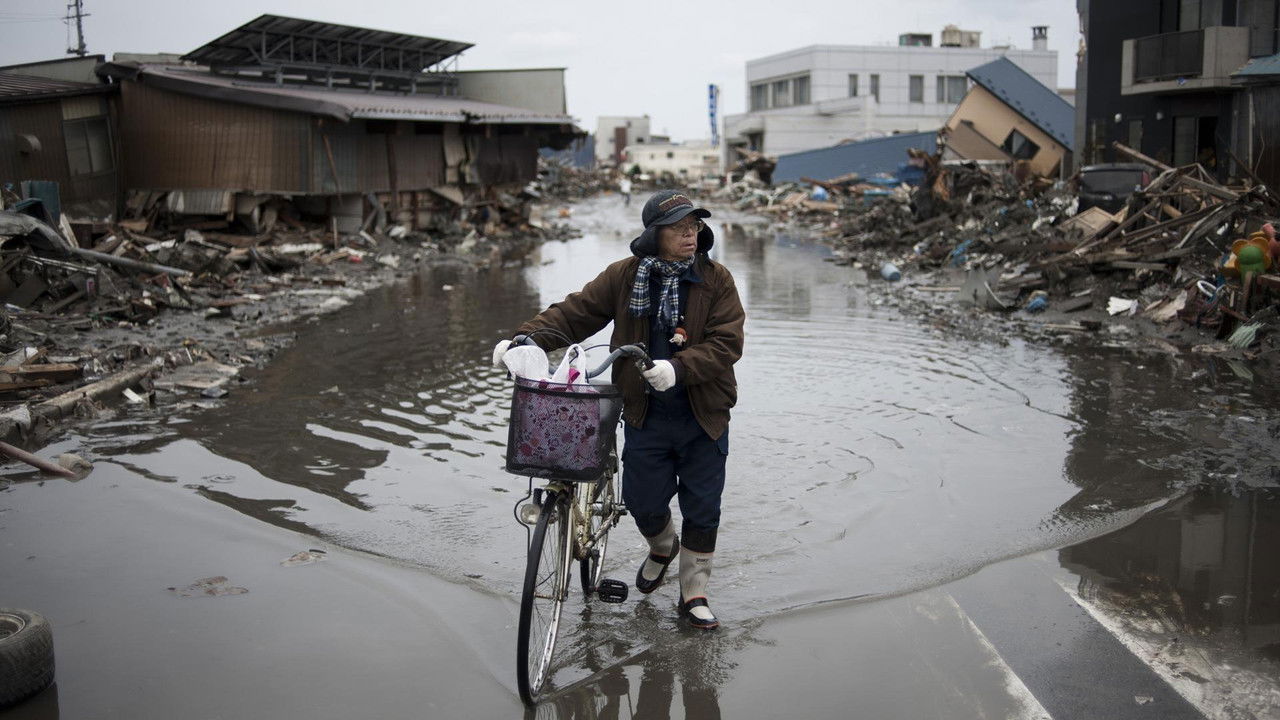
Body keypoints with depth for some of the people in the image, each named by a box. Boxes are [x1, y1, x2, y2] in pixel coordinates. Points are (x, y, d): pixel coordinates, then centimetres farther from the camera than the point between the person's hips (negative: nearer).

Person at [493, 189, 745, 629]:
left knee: (702, 509, 6)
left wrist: (678, 368, -29)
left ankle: (694, 595, 24)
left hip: (703, 417, -1)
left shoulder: (716, 280, -5)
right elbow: (575, 313, -1)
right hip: (645, 414, 1)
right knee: (643, 502, 6)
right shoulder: (624, 276, -1)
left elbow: (726, 344, -13)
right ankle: (663, 548, 43)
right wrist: (524, 338, -16)